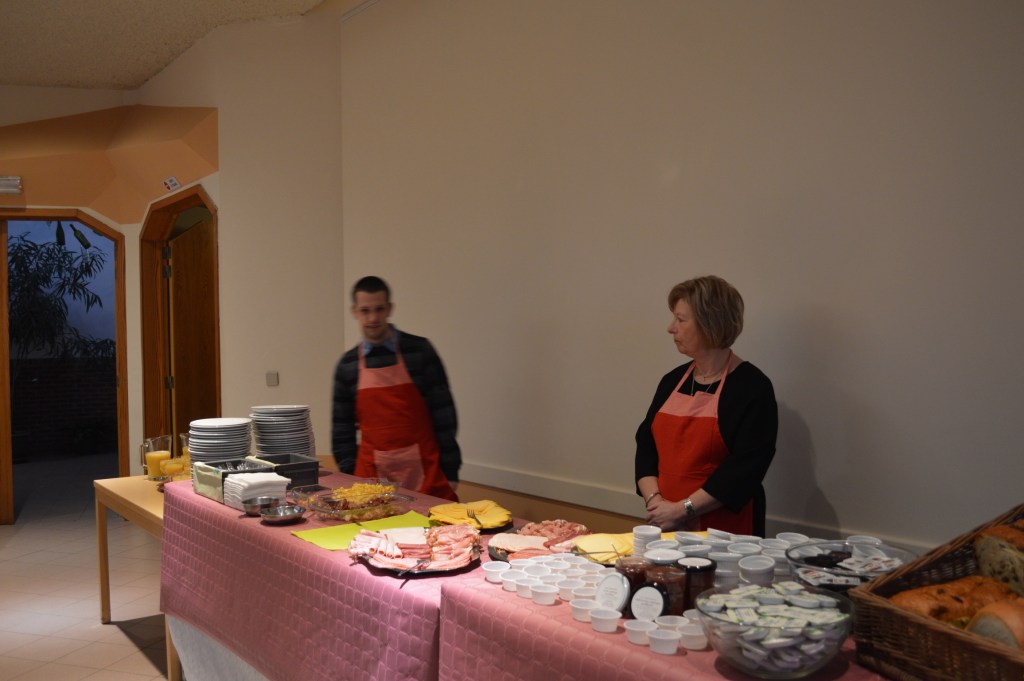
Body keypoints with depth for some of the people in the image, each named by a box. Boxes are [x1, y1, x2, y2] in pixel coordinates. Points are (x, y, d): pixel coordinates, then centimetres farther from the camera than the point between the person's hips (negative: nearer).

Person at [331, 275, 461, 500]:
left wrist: (450, 472, -4)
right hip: (372, 474, 2)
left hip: (424, 470, -2)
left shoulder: (419, 351, -2)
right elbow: (342, 428, 12)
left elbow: (443, 413, -1)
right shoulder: (347, 365, 6)